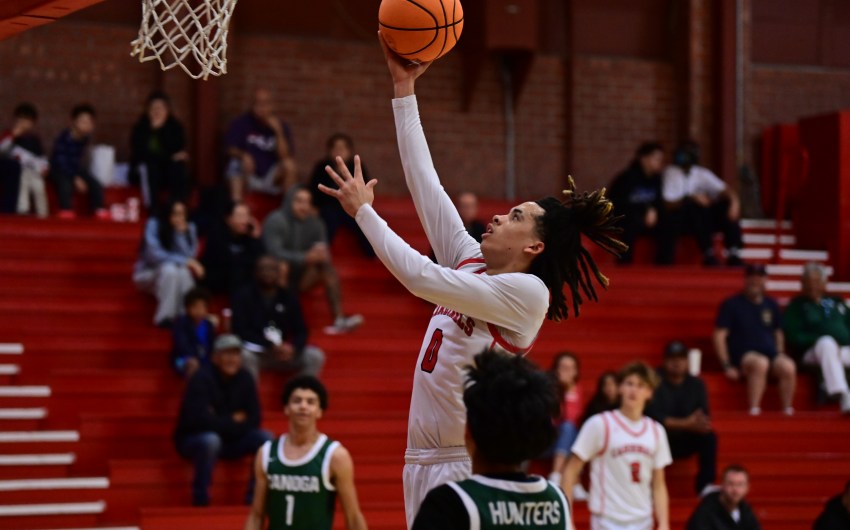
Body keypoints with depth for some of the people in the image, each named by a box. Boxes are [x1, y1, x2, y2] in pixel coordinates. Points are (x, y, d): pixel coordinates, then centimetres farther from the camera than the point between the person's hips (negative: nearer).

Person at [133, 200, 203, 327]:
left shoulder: (189, 228, -6)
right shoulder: (154, 225, -17)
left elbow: (189, 255, -17)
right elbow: (154, 254, -26)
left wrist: (181, 233, -29)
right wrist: (186, 261, -31)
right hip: (148, 274, -3)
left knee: (183, 272, -33)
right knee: (169, 269, -37)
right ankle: (164, 317, -34)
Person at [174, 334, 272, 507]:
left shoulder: (245, 379, -3)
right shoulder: (201, 379, -19)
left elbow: (254, 420, -5)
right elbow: (200, 419, -28)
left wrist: (221, 423, -20)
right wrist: (232, 421, -16)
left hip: (230, 441, 5)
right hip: (195, 440, -5)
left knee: (265, 438, -15)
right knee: (210, 440, -38)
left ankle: (254, 497, -11)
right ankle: (200, 499, -26)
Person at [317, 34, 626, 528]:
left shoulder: (527, 291, -10)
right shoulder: (471, 263, 11)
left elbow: (422, 277, -18)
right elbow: (426, 182, 14)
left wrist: (364, 211, -9)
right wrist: (404, 88, 13)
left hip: (471, 465, -8)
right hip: (424, 458, 8)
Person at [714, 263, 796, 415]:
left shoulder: (771, 305, 19)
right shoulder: (731, 305, 5)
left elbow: (778, 334, 25)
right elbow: (719, 336, 0)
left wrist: (779, 356, 7)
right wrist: (727, 366, -9)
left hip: (770, 353, 4)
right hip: (743, 355, -4)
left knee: (788, 367, -31)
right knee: (760, 363, -40)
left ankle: (788, 412, -25)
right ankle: (754, 411, -40)